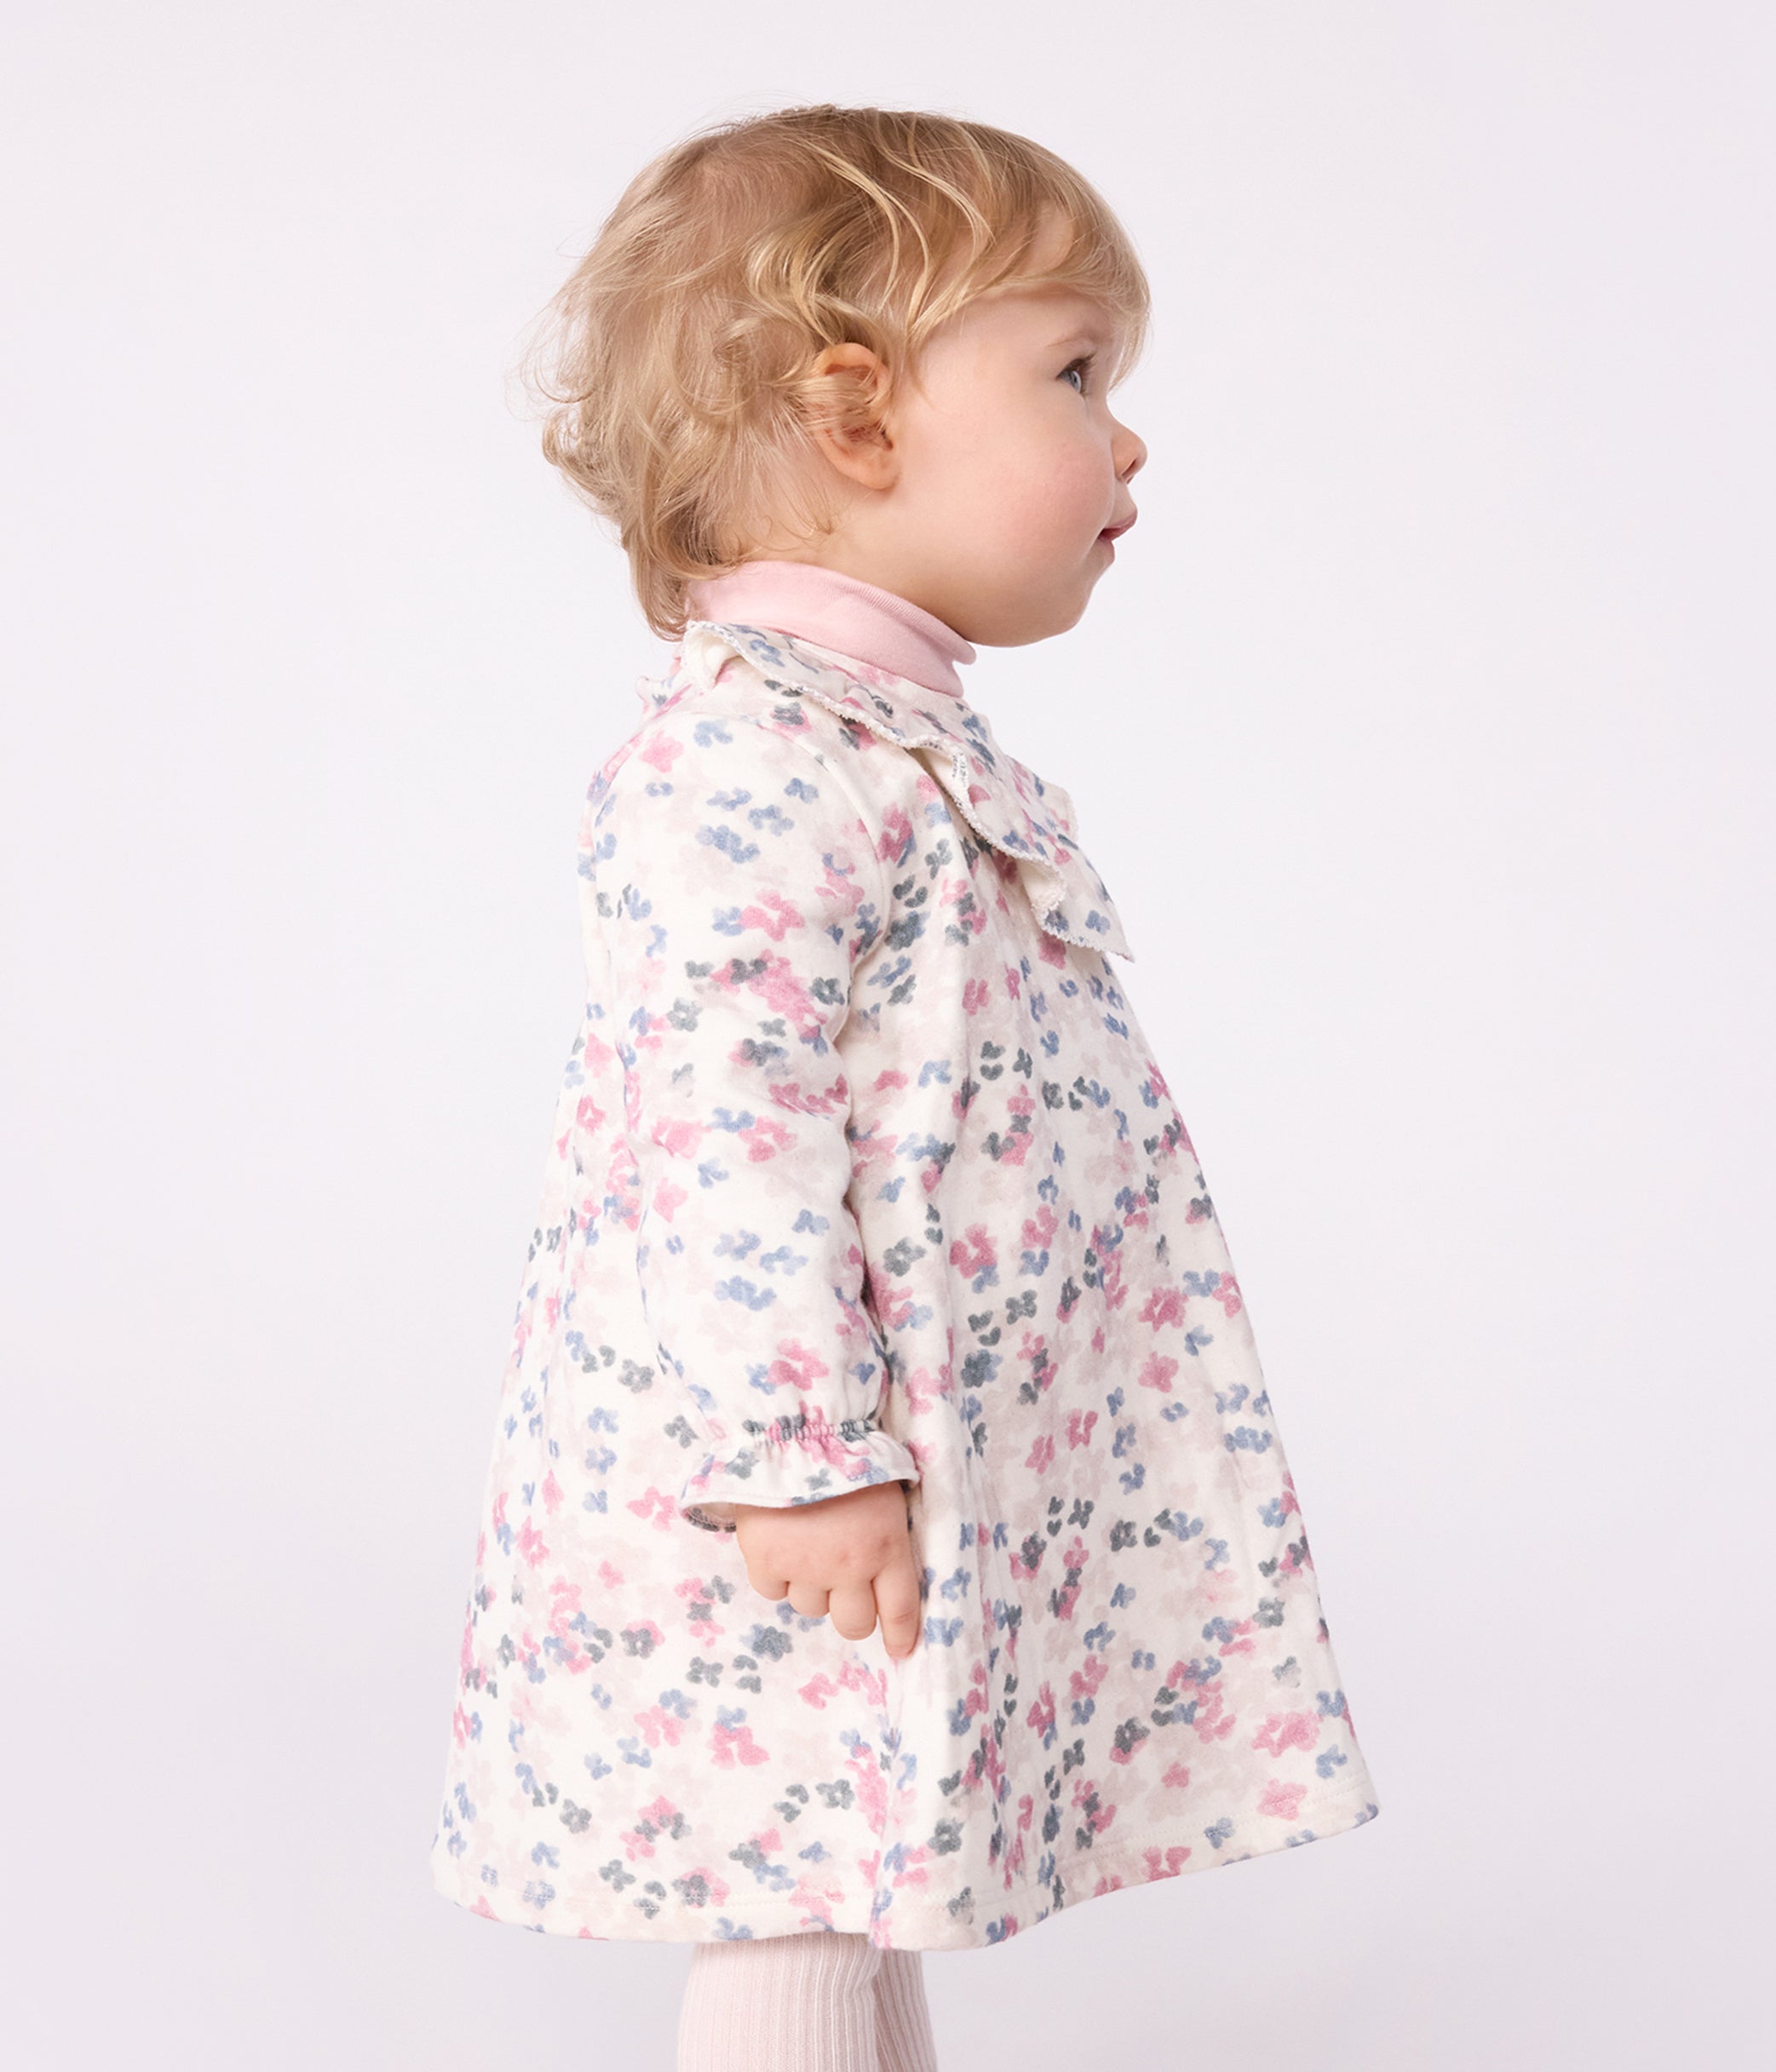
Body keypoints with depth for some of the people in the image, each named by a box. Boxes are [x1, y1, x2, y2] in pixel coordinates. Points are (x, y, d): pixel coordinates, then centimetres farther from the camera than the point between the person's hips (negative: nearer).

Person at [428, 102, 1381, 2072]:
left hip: (963, 1462, 10)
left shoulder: (911, 758, 15)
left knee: (871, 1887, 20)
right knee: (788, 1914, 1)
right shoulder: (745, 760, -20)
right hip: (774, 1474, -10)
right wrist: (796, 1451, -26)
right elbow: (716, 1127, -26)